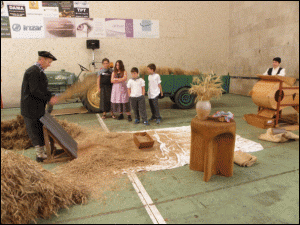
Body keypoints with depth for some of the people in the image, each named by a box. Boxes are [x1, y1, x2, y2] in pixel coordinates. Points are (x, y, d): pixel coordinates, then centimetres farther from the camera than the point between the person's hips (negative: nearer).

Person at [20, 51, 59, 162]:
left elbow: (42, 89, 19)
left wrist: (51, 96, 5)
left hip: (38, 108, 10)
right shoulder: (33, 71, -17)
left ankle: (42, 151, 27)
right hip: (31, 108, -10)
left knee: (39, 131, 16)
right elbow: (34, 90, -24)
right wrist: (49, 99, -20)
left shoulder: (39, 71, 15)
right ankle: (40, 155, 9)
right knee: (35, 132, 0)